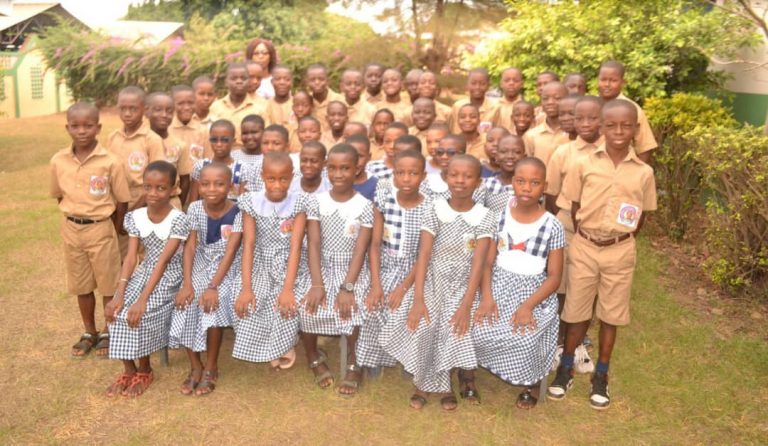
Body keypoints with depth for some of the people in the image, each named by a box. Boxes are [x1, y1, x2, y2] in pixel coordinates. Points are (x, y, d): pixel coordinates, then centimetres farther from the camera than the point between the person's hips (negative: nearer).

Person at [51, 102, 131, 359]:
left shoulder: (111, 162, -15)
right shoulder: (58, 161, -5)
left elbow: (123, 200, -7)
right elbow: (59, 196, 10)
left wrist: (115, 230, -1)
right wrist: (75, 216, 8)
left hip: (101, 229, -3)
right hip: (71, 229, 4)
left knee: (109, 284, 8)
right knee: (81, 285, 16)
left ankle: (109, 333, 27)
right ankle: (89, 333, 33)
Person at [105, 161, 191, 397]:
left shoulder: (178, 220, -17)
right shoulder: (136, 217, -1)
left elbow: (163, 261, -21)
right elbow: (131, 257, -5)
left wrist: (142, 300, -27)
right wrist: (119, 293, -19)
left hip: (169, 276, -5)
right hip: (144, 271, 5)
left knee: (140, 314, -25)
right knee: (117, 310, -18)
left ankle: (144, 370, 2)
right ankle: (129, 370, 3)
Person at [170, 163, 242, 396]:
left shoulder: (237, 212, -15)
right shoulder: (195, 209, -5)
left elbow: (230, 251, -21)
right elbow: (190, 246, -9)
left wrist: (213, 286, -30)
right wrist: (187, 282, -21)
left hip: (228, 267, -3)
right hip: (201, 264, 3)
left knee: (213, 303, -29)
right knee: (186, 301, -22)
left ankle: (211, 368, -7)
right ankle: (195, 366, -1)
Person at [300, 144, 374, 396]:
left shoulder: (365, 207, -5)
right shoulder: (316, 202, -1)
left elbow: (360, 250, -10)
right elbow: (313, 244, -6)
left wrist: (347, 287, -20)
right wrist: (317, 284, -17)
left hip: (354, 272, -1)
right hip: (322, 269, 2)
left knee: (352, 311, -25)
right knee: (307, 308, -20)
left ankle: (354, 365, 2)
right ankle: (314, 358, 10)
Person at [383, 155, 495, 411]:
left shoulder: (484, 217, -4)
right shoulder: (435, 210, -2)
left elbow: (478, 263, -10)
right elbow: (423, 255, -8)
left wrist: (466, 305, -19)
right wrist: (418, 299, -17)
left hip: (463, 286, 0)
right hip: (432, 282, 1)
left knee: (454, 329, -26)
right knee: (421, 328, -23)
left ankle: (465, 375, 4)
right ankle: (426, 383, 1)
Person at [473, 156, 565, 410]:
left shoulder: (552, 227, -7)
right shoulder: (500, 216, 0)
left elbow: (554, 275, -6)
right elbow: (487, 261, 0)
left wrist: (528, 306, -18)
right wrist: (486, 296, -14)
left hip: (534, 292, -2)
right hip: (499, 287, 2)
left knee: (525, 339, -23)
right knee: (479, 330, -20)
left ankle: (532, 384, 10)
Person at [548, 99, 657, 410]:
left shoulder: (644, 172, -3)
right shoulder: (583, 165, -6)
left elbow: (641, 219, 7)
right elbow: (574, 210, 2)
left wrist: (619, 240, 1)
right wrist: (586, 238, -1)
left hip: (620, 252, 1)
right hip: (584, 248, -1)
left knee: (611, 315, 11)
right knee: (577, 312, 9)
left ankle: (601, 377, 27)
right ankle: (565, 369, 28)